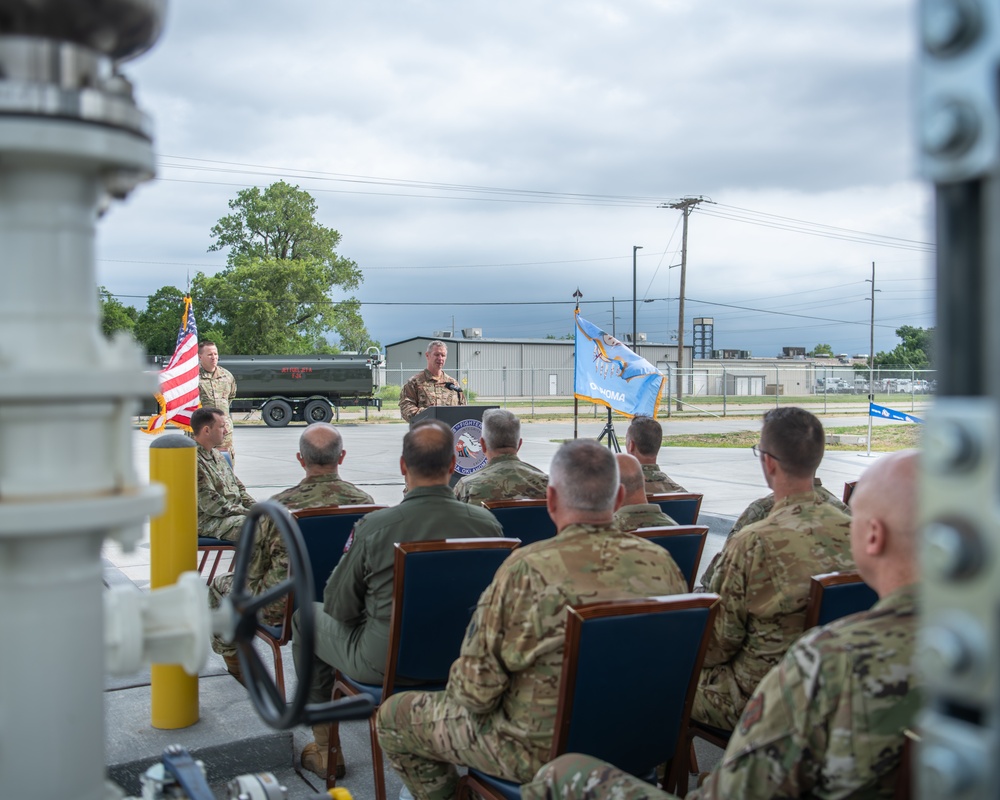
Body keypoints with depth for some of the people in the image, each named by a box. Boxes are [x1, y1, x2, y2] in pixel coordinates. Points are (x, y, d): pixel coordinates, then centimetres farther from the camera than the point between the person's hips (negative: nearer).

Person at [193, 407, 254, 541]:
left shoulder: (215, 454, 16)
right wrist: (247, 513, -16)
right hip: (209, 522, -9)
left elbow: (238, 487, 22)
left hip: (237, 511, 9)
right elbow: (211, 505, -19)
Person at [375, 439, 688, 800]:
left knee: (394, 716, 13)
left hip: (542, 751, -6)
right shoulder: (662, 565, -12)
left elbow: (474, 690, -20)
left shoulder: (527, 570, -27)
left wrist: (459, 692, 3)